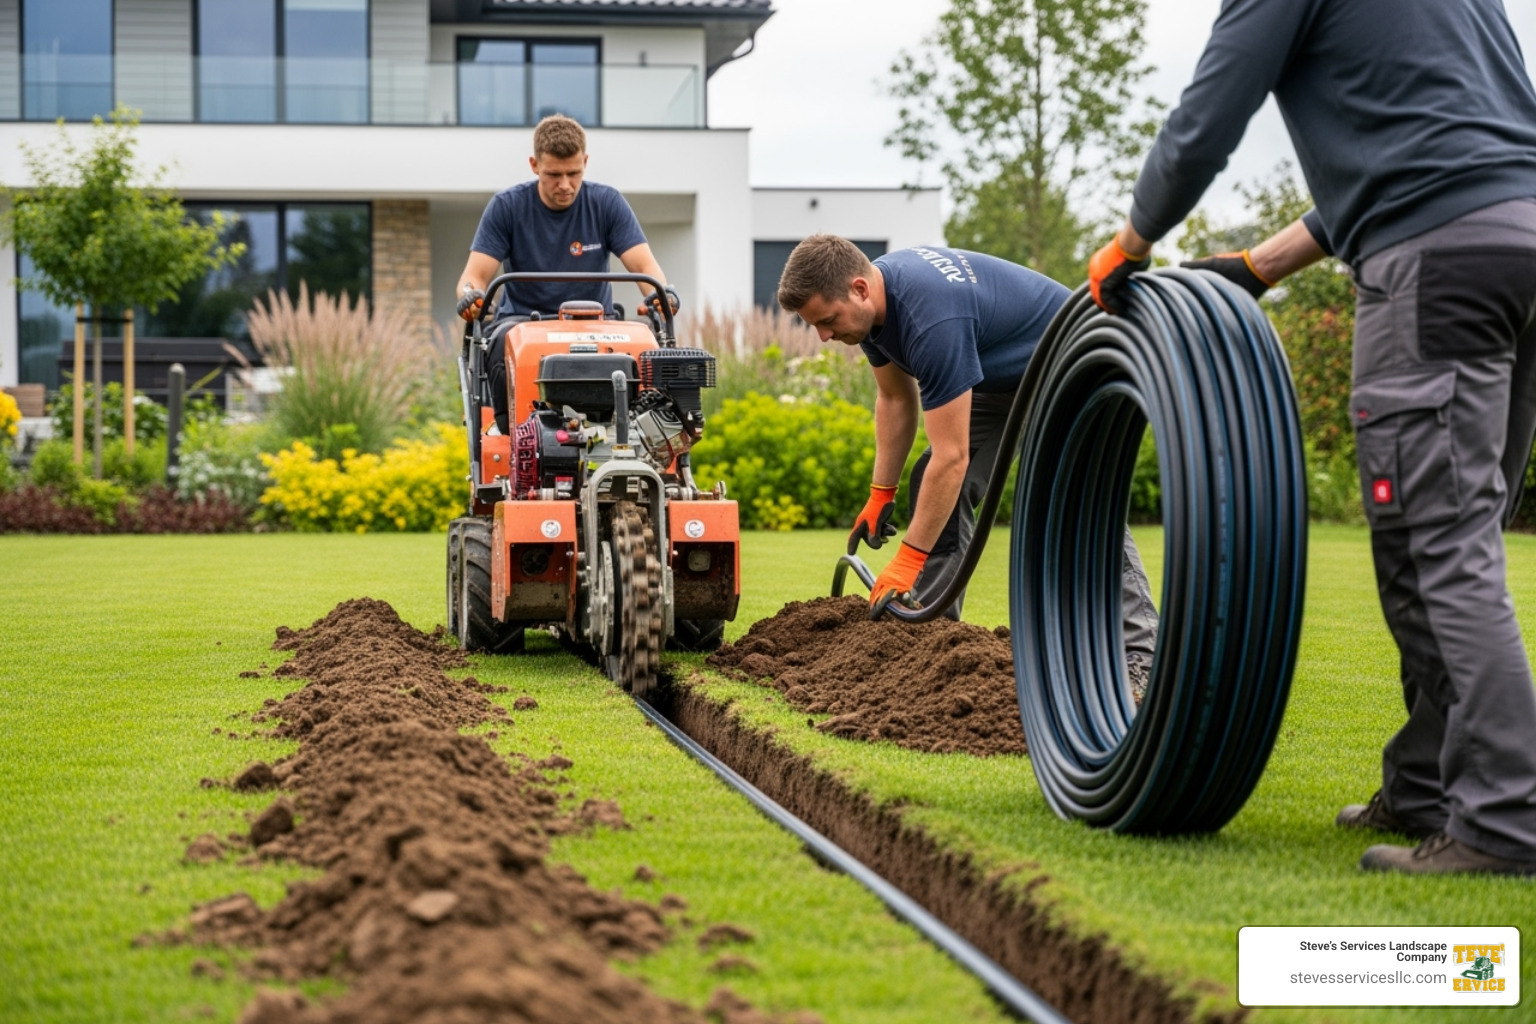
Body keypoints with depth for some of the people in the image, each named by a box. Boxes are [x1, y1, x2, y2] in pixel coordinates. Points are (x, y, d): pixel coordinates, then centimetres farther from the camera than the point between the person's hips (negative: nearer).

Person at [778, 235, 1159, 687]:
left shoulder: (931, 318, -38)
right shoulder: (873, 300, -11)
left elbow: (952, 456, -36)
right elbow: (896, 398, 7)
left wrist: (909, 559, -32)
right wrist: (881, 493, 4)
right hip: (1000, 375, 10)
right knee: (936, 487, 1)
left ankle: (1138, 652, -22)